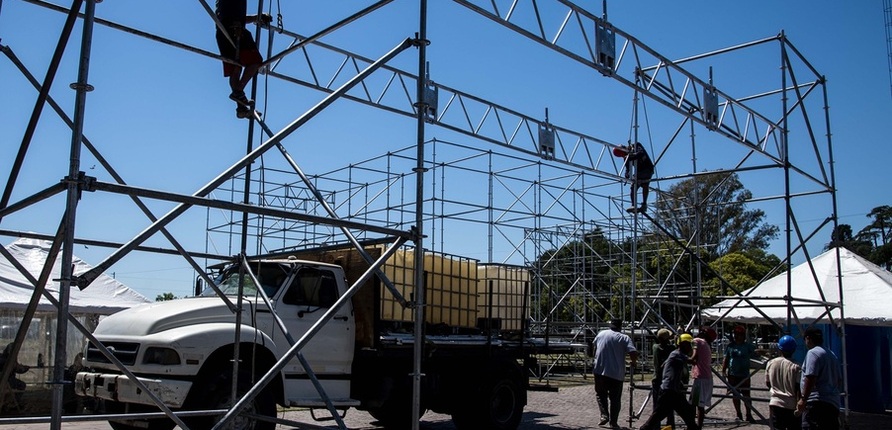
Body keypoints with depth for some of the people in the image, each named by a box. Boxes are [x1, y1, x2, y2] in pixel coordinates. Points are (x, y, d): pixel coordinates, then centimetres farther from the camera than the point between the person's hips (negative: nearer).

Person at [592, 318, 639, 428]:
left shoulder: (600, 334, 7)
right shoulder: (624, 338, -3)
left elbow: (594, 350, 20)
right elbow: (633, 353, -15)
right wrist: (634, 362, 4)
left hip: (600, 371, 1)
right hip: (617, 374, -1)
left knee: (601, 394, 16)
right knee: (615, 399, 10)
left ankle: (604, 415, 1)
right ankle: (613, 422, 11)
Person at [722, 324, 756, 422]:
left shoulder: (748, 346, 1)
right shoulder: (730, 346, 5)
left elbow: (756, 352, -12)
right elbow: (726, 359, 8)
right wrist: (723, 371, 2)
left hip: (744, 375, -2)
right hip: (732, 374, 2)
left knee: (746, 395, -2)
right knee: (735, 395, 8)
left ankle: (749, 415, 5)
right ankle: (738, 415, 18)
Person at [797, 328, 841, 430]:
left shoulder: (813, 353, -9)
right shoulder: (832, 355, 20)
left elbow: (810, 378, -18)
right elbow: (839, 379, 24)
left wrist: (803, 399, -15)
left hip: (817, 402, -10)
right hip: (833, 402, 10)